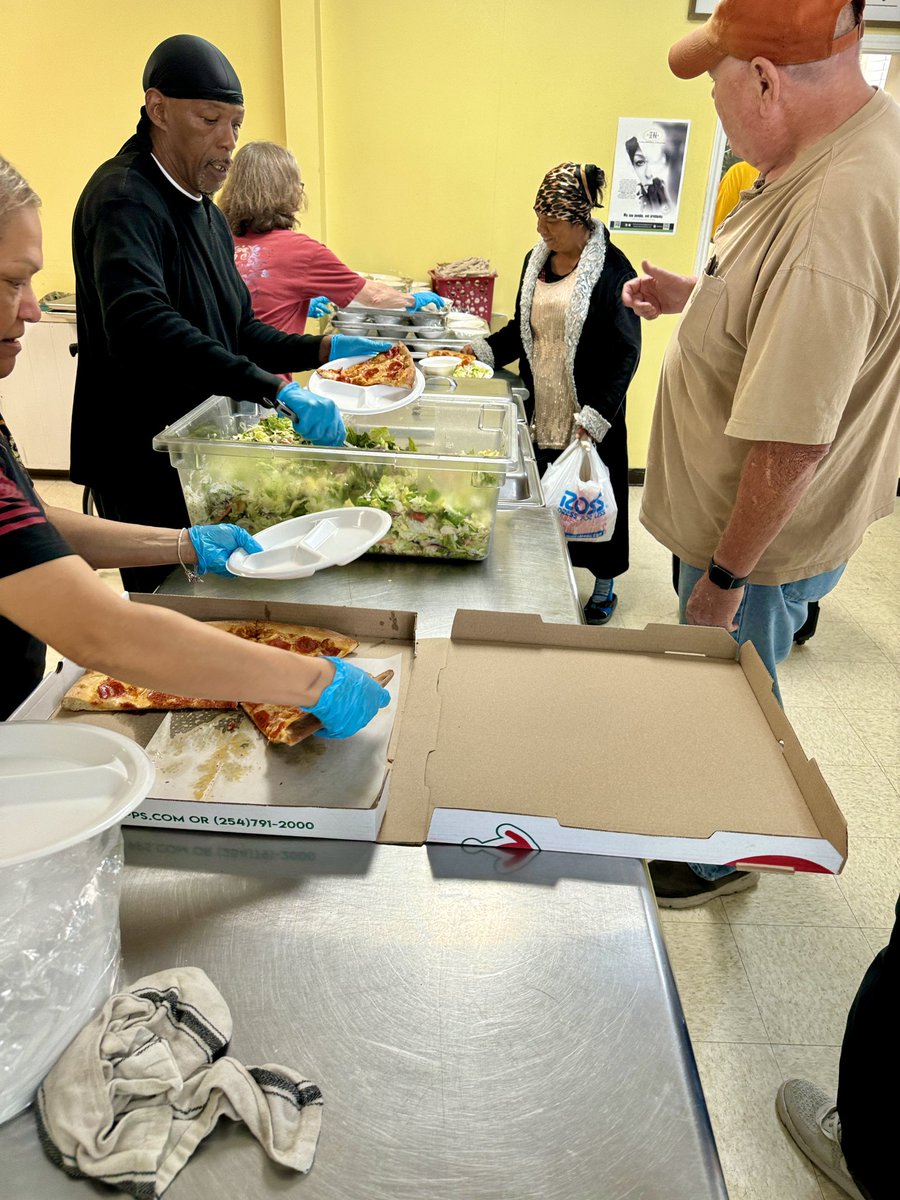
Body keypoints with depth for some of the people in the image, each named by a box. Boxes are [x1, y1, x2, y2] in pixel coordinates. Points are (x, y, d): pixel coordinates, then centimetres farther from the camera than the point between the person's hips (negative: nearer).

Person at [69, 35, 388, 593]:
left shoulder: (205, 212, 16)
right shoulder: (124, 198, -17)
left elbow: (239, 331, 19)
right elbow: (141, 325, -35)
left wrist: (325, 349, 4)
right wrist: (277, 389, -42)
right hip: (145, 465, -9)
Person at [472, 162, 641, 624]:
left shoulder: (611, 269, -12)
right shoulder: (536, 260, 9)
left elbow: (625, 352, -14)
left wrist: (594, 417, -20)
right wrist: (482, 349, 2)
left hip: (589, 417, -5)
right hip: (541, 411, 6)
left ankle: (603, 583, 26)